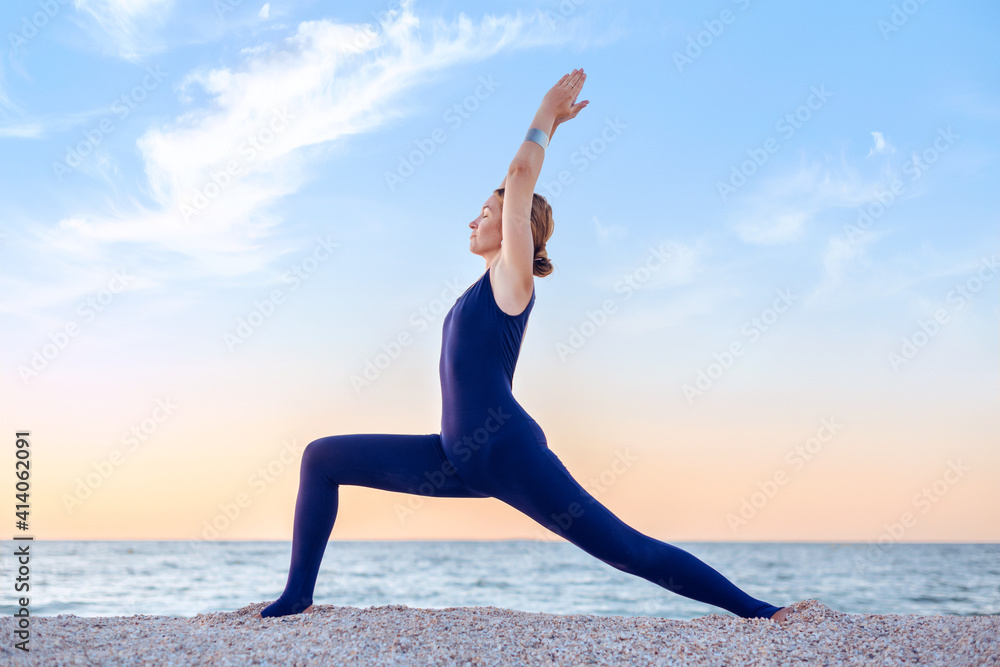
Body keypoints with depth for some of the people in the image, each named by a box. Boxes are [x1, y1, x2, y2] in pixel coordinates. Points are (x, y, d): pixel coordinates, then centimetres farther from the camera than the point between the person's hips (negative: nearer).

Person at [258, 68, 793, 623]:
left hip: (508, 453, -8)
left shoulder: (514, 275, -3)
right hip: (461, 458, 8)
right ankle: (297, 597, 9)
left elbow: (521, 176, -5)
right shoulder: (493, 279, 18)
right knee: (320, 458, 6)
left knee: (627, 550, -8)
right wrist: (548, 124, 33)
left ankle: (753, 609, 2)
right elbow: (520, 179, 29)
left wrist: (547, 115, 8)